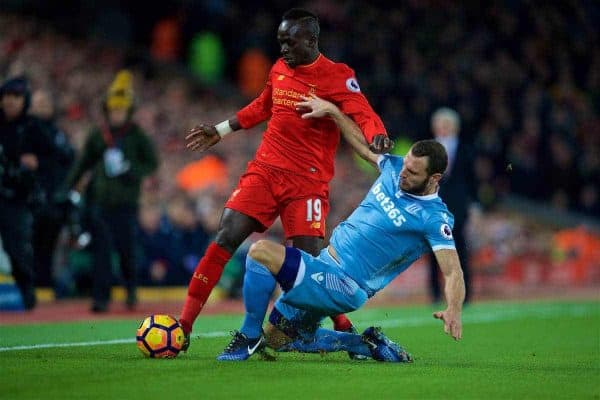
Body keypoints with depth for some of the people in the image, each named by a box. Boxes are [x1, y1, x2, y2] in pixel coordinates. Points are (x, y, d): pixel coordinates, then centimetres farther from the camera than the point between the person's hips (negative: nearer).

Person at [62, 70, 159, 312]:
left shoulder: (137, 137, 4)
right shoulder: (97, 136, 10)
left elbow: (152, 164, 4)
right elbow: (82, 163, 16)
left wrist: (128, 169, -12)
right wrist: (70, 188, 6)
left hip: (125, 203, -2)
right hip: (99, 199, 2)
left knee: (126, 249, 1)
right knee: (101, 250, -4)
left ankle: (131, 288, 27)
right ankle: (101, 298, -2)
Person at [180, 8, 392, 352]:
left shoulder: (337, 77, -9)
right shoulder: (279, 68, 10)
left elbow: (364, 116, -22)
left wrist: (376, 137, -44)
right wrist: (220, 131, 33)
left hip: (308, 181, -5)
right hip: (265, 170, 5)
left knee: (310, 257, -14)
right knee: (225, 239, -9)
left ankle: (345, 330, 8)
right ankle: (184, 326, -8)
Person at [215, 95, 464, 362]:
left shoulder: (434, 218, -17)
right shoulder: (394, 167, 4)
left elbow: (453, 271, -24)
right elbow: (363, 145, 22)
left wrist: (453, 310, -42)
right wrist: (331, 110, 18)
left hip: (344, 285, -9)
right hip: (324, 264, 9)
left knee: (260, 252, -24)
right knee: (278, 339, 18)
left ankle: (250, 338, -14)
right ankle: (365, 344, 17)